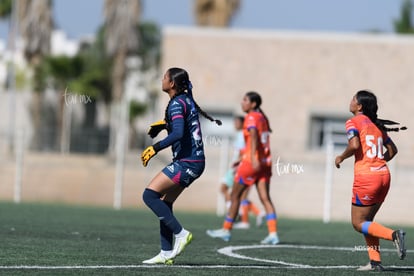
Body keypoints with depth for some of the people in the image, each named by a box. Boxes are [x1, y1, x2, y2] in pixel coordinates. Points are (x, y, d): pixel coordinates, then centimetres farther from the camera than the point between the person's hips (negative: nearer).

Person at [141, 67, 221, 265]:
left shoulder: (177, 104, -14)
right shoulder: (187, 100, 14)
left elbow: (178, 133, -28)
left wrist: (155, 148, -23)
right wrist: (165, 123, 30)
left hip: (187, 162, -10)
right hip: (194, 161, 10)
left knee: (149, 195, -12)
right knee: (165, 203, 12)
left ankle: (180, 233, -12)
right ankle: (167, 253, 9)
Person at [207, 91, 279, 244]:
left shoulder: (251, 118, -9)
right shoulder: (262, 117, 16)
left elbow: (254, 136, -27)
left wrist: (253, 158, -40)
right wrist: (243, 159, 32)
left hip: (252, 163, -7)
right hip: (265, 162, 7)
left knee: (235, 194, 6)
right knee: (265, 198, -1)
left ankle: (226, 230, 13)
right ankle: (273, 233, -13)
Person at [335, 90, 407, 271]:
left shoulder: (353, 122, -4)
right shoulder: (376, 125, 17)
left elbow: (354, 145, -20)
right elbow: (392, 150, 19)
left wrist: (341, 158, -4)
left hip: (366, 177, -7)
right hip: (384, 175, 7)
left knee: (358, 223, 4)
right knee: (366, 221, 17)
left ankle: (393, 235, -18)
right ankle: (375, 261, 7)